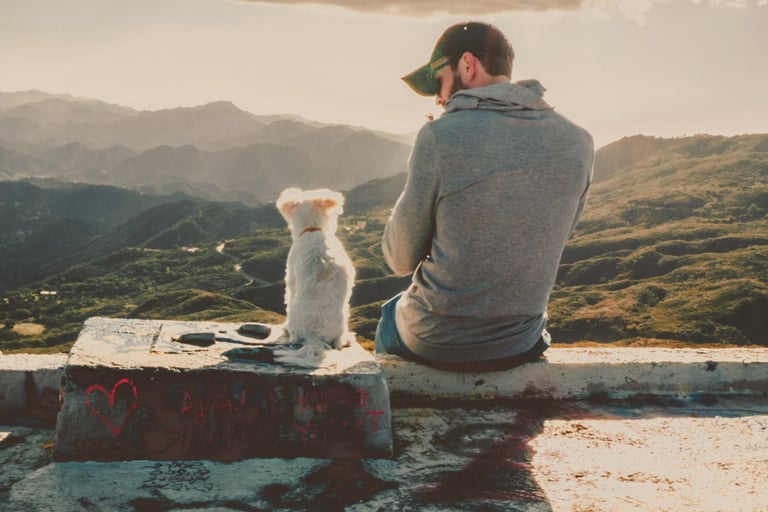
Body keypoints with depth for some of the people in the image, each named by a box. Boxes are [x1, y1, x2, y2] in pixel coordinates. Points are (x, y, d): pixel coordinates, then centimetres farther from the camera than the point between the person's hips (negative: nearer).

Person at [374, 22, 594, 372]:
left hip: (437, 343, -4)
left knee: (390, 313, 33)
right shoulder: (577, 143, -5)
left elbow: (400, 258, -9)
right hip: (521, 343, 4)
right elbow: (550, 244, 7)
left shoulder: (440, 137, -19)